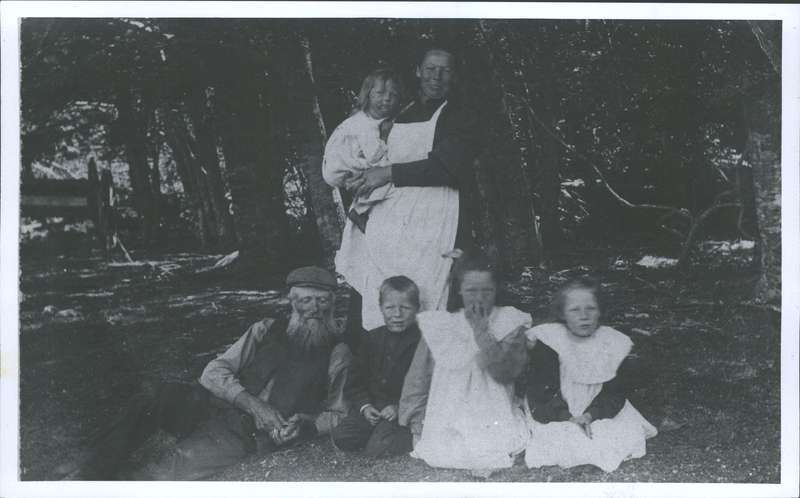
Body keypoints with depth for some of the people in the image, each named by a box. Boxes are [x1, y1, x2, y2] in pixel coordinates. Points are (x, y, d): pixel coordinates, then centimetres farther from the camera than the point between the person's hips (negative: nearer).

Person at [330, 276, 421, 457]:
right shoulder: (372, 338, 9)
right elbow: (354, 382, 10)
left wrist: (399, 407, -17)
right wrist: (364, 406, -5)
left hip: (403, 408, -5)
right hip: (371, 406, 5)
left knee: (377, 448, -23)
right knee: (340, 437, -15)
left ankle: (416, 439, -1)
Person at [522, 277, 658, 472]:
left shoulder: (612, 343, -4)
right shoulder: (548, 341, -13)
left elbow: (614, 392, -4)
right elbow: (541, 391, -14)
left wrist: (590, 415, -21)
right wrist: (570, 418, -25)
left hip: (597, 414, 3)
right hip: (557, 417, -3)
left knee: (630, 437, -13)